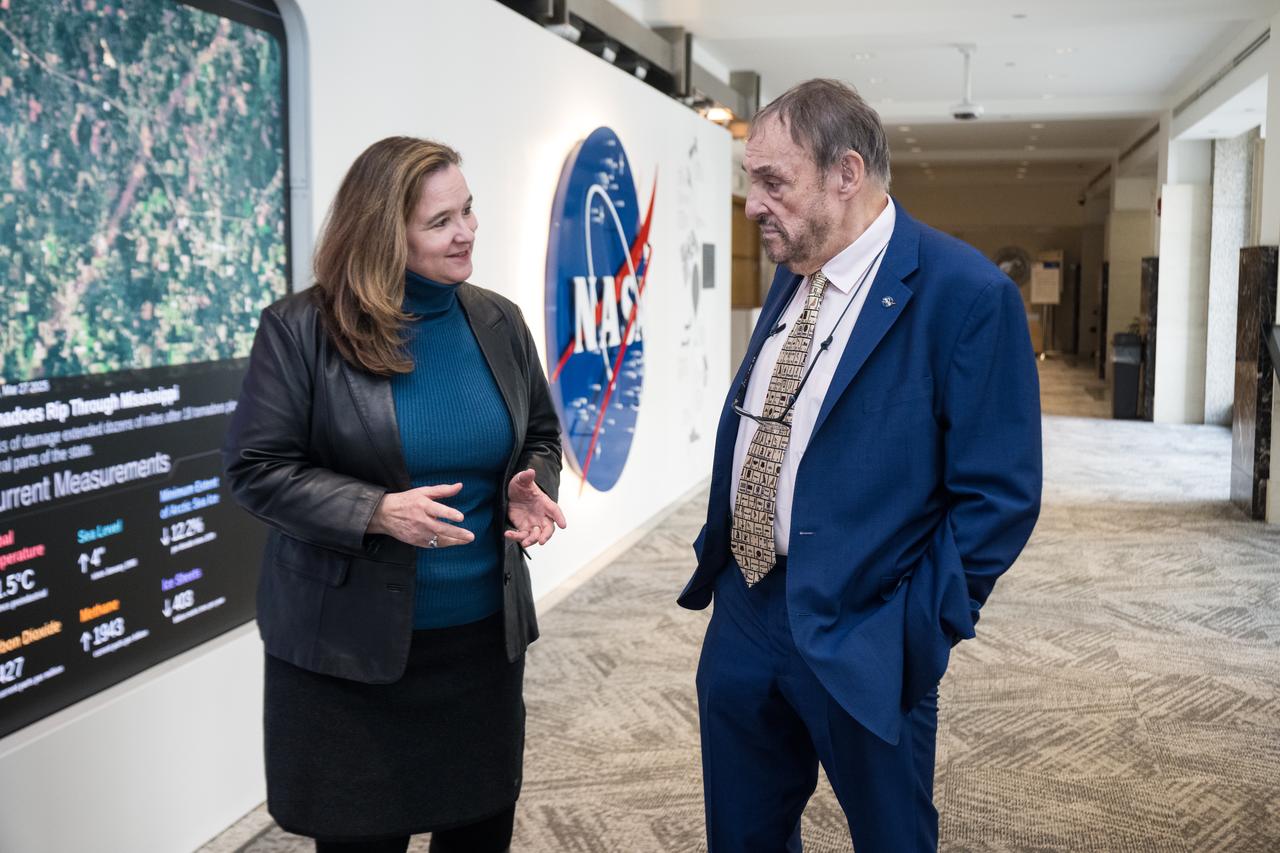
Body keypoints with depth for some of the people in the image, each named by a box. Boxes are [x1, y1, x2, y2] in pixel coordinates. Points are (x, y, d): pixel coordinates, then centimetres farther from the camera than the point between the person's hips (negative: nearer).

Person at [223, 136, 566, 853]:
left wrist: (530, 488, -8)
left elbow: (541, 437, 15)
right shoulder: (302, 329, -10)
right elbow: (257, 470, -10)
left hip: (484, 633, 4)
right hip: (349, 642, -4)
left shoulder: (499, 322, 4)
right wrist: (376, 512, -23)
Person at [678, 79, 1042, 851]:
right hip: (744, 613, 7)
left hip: (860, 639, -7)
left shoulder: (966, 292, -16)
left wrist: (921, 629, -14)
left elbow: (999, 494, -15)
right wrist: (716, 561, 11)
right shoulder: (793, 276, 8)